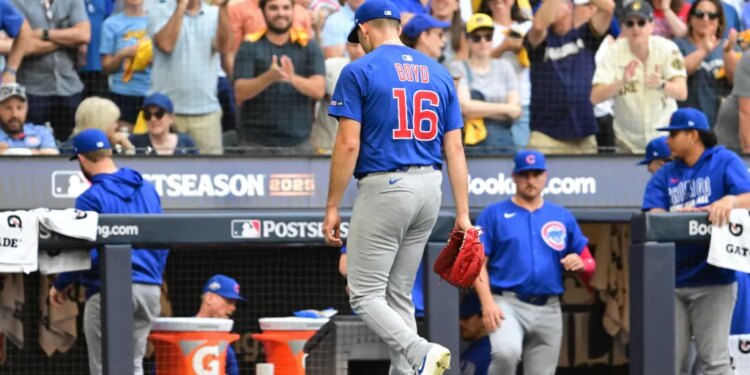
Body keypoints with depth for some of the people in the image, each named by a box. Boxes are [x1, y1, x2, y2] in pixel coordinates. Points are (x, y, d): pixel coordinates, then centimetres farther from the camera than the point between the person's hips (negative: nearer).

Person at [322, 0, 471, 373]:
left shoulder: (359, 71, -5)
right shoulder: (439, 73, 11)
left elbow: (348, 144, -11)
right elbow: (454, 147, 8)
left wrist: (332, 207, -6)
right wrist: (462, 212, 8)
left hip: (384, 188, -6)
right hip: (430, 188, 6)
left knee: (364, 294, -2)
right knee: (399, 294, 14)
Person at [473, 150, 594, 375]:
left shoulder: (563, 217, 15)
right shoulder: (494, 214, 6)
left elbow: (588, 263, 17)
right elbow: (478, 262, -1)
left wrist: (579, 263, -9)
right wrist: (487, 303, -16)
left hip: (549, 309, 4)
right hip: (507, 304, -4)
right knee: (507, 351, -34)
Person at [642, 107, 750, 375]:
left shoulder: (725, 162, 3)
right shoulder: (664, 176, 15)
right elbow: (653, 216, 0)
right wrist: (678, 215, -22)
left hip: (713, 281, -5)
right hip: (671, 282, 5)